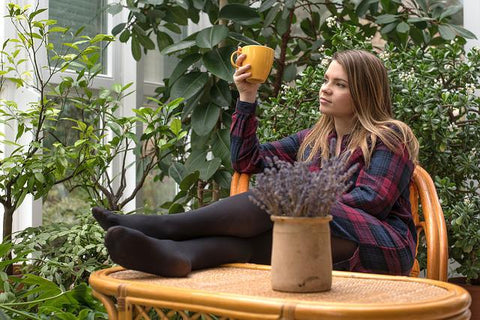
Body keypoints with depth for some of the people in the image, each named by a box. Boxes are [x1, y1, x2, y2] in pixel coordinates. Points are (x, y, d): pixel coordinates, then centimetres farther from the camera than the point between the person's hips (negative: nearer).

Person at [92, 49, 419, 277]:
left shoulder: (389, 137, 3)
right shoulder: (314, 138, 21)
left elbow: (372, 201, -11)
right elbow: (247, 160, 18)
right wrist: (247, 97, 10)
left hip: (382, 245, -5)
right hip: (328, 252, 5)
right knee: (259, 235, -28)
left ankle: (164, 226, -35)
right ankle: (177, 253, -58)